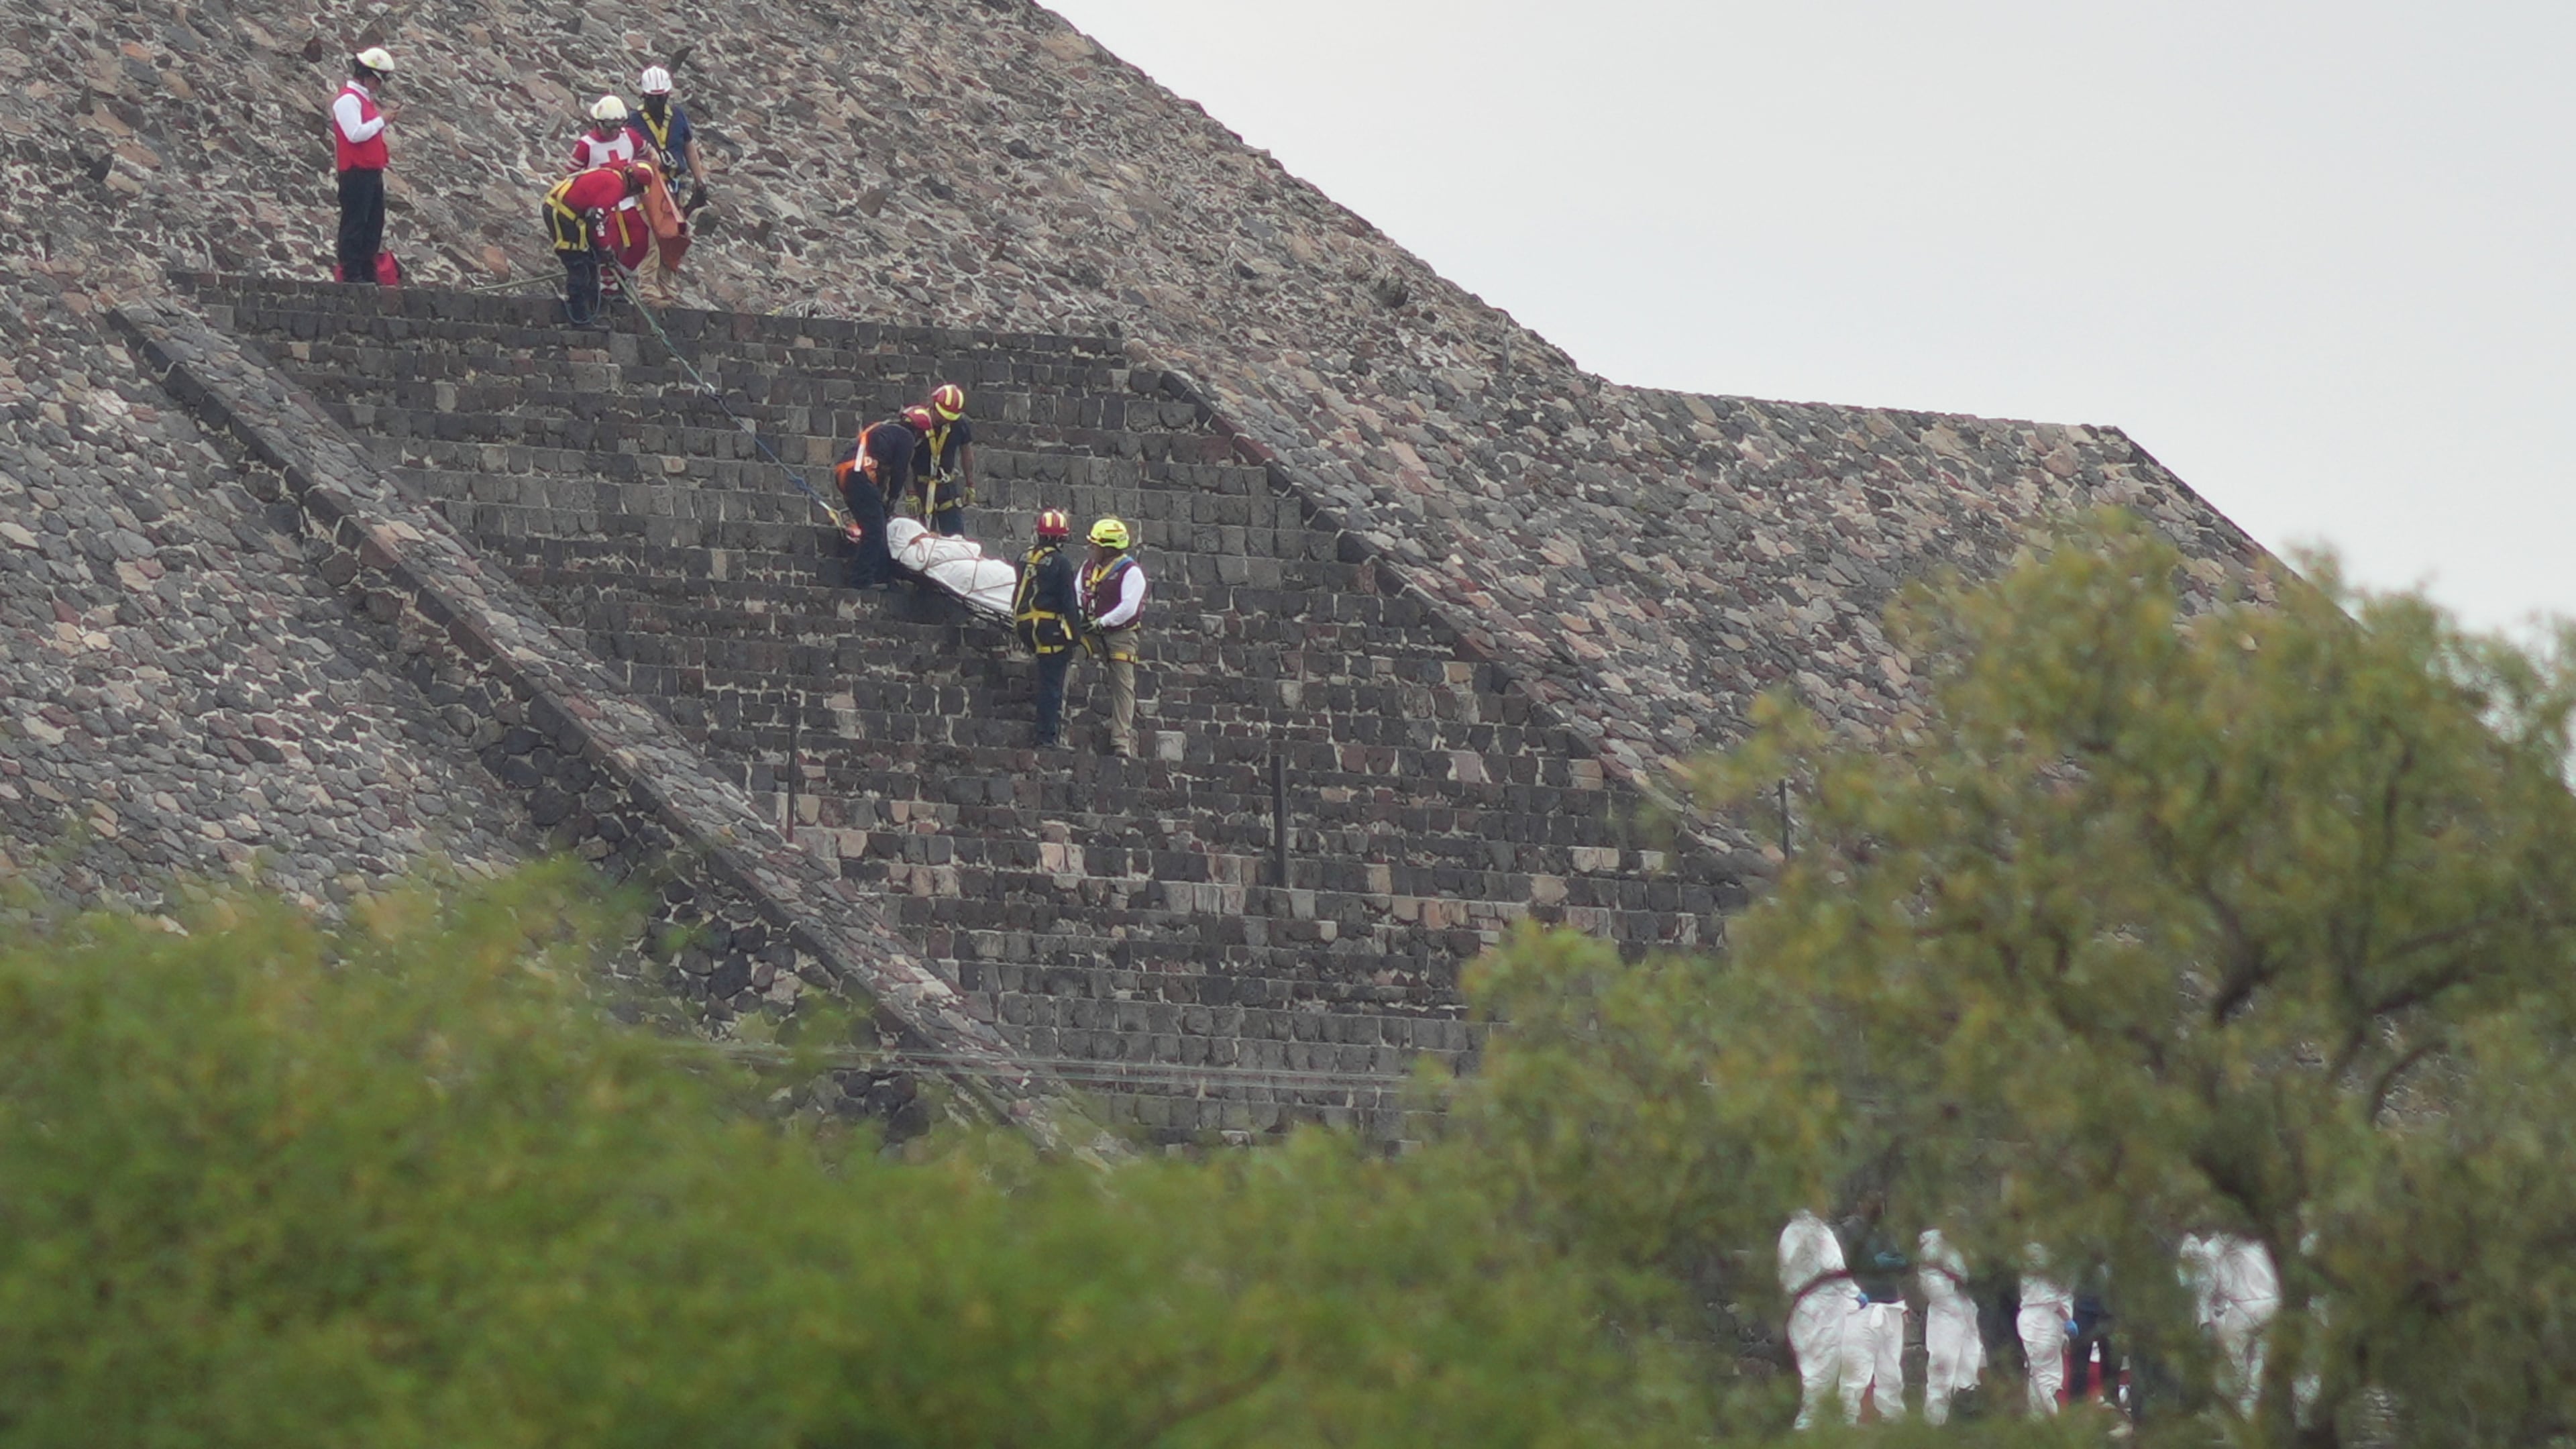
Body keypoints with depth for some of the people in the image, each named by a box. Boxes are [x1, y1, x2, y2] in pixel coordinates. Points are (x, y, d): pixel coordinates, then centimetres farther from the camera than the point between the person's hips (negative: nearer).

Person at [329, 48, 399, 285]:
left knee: (374, 224, 10)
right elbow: (355, 134, -22)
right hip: (356, 173, -10)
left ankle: (368, 271, 15)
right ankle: (350, 272, -8)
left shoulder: (365, 99, 20)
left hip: (372, 173, 10)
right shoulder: (347, 100, -12)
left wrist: (386, 116, 10)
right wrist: (382, 120, -13)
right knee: (354, 224, -8)